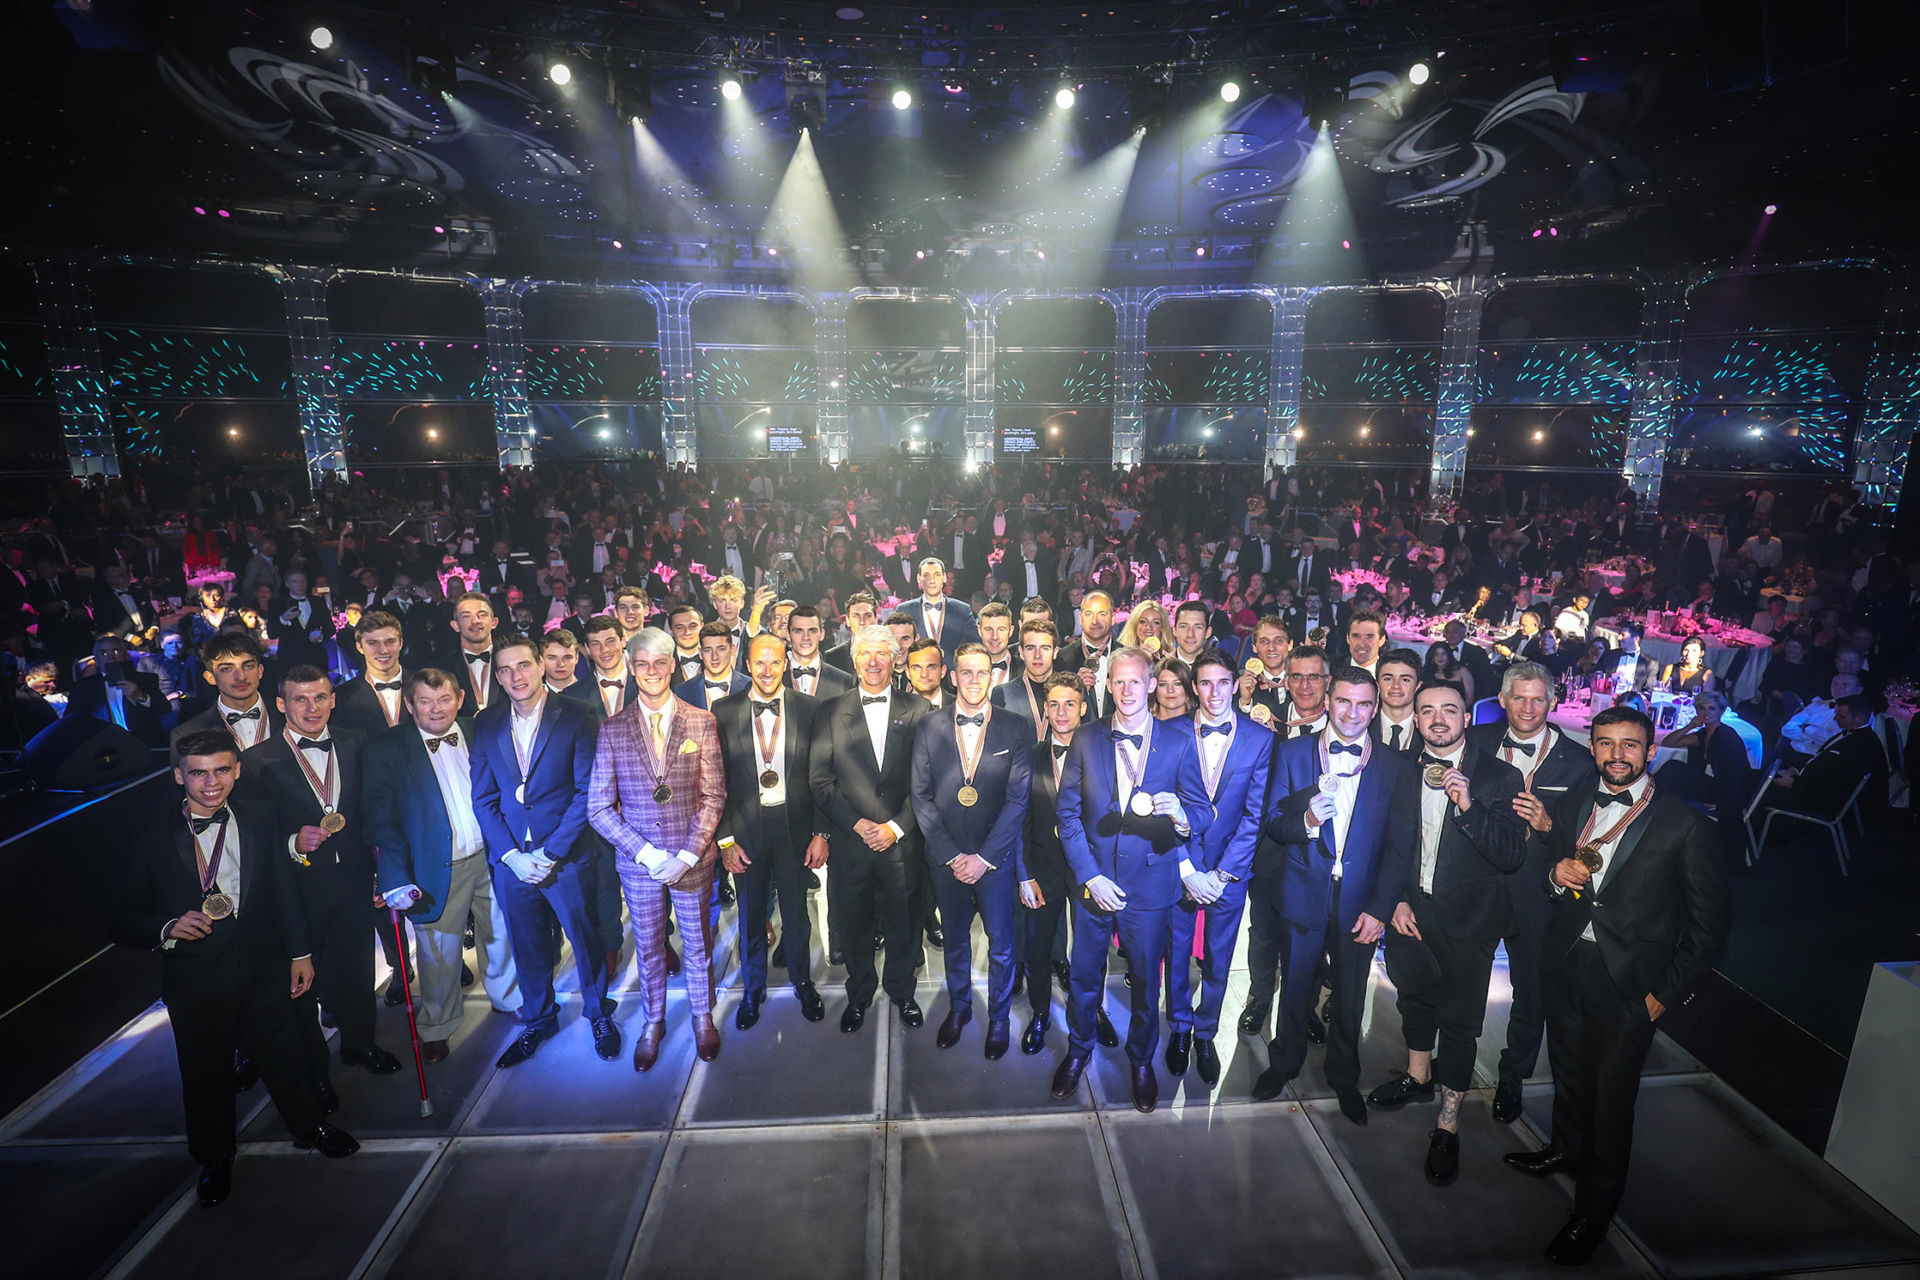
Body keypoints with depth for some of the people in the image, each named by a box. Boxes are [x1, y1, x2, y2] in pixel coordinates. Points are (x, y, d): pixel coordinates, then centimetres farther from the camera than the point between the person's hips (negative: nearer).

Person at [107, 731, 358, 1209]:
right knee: (206, 1074, 16)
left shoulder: (259, 824, -3)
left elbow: (285, 894, 3)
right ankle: (215, 1158, 41)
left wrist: (300, 953, 3)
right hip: (195, 980, -1)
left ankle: (310, 1128, 41)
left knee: (283, 1056, 17)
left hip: (264, 969, 2)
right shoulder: (149, 839, -11)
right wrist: (167, 928, -25)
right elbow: (121, 918, -5)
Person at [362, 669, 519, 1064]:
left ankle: (508, 998, 43)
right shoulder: (386, 749, -8)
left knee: (501, 935, 18)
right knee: (439, 952, 11)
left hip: (492, 858, 3)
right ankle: (436, 1027, 35)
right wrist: (397, 880, -14)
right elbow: (380, 821, -8)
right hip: (437, 870, -3)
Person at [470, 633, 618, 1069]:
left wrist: (550, 853, -14)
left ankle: (599, 1015, 33)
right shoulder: (485, 725, 2)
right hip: (509, 858, 3)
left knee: (585, 937, 10)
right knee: (526, 946, 16)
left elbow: (586, 791, -10)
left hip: (567, 855, -3)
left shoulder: (574, 717, -9)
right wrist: (512, 855, -7)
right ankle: (538, 1020, 39)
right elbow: (484, 798, 4)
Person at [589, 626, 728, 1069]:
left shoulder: (701, 722, -5)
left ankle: (702, 1016, 38)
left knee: (697, 944, 15)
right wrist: (646, 853, -13)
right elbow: (599, 807, -4)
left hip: (693, 857, 0)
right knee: (648, 948, 17)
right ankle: (653, 1022, 39)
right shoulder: (612, 729, -4)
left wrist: (687, 856, -14)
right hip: (638, 861, 1)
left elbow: (714, 796, -5)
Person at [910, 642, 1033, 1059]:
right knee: (955, 937, 18)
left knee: (1000, 942, 10)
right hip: (945, 856, 1)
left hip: (995, 856, -1)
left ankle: (999, 1016, 32)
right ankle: (958, 1006, 40)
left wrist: (985, 857, -12)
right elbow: (921, 796, -2)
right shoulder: (929, 727, -2)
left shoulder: (1014, 730, -5)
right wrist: (952, 855, -8)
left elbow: (1018, 799, -7)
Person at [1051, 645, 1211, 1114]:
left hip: (1151, 881, -1)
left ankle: (1141, 1061, 40)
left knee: (1146, 978, 14)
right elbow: (1068, 814, -1)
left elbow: (1202, 812, -3)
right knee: (1085, 974, 15)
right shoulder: (1085, 742, -2)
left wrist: (1180, 814, -28)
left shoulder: (1179, 743, -4)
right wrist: (1089, 876, -9)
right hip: (1093, 881, 1)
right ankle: (1078, 1051, 41)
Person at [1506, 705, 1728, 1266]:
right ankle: (1567, 1149, 48)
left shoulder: (1683, 823, -11)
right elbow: (1543, 875, 13)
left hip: (1630, 982, -4)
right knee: (1569, 1071, 22)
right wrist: (1558, 876, -11)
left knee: (1612, 1098, 7)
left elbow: (1708, 922, -7)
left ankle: (1593, 1211, 26)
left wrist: (1667, 993, -8)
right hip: (1566, 965, 4)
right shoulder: (1573, 804, 3)